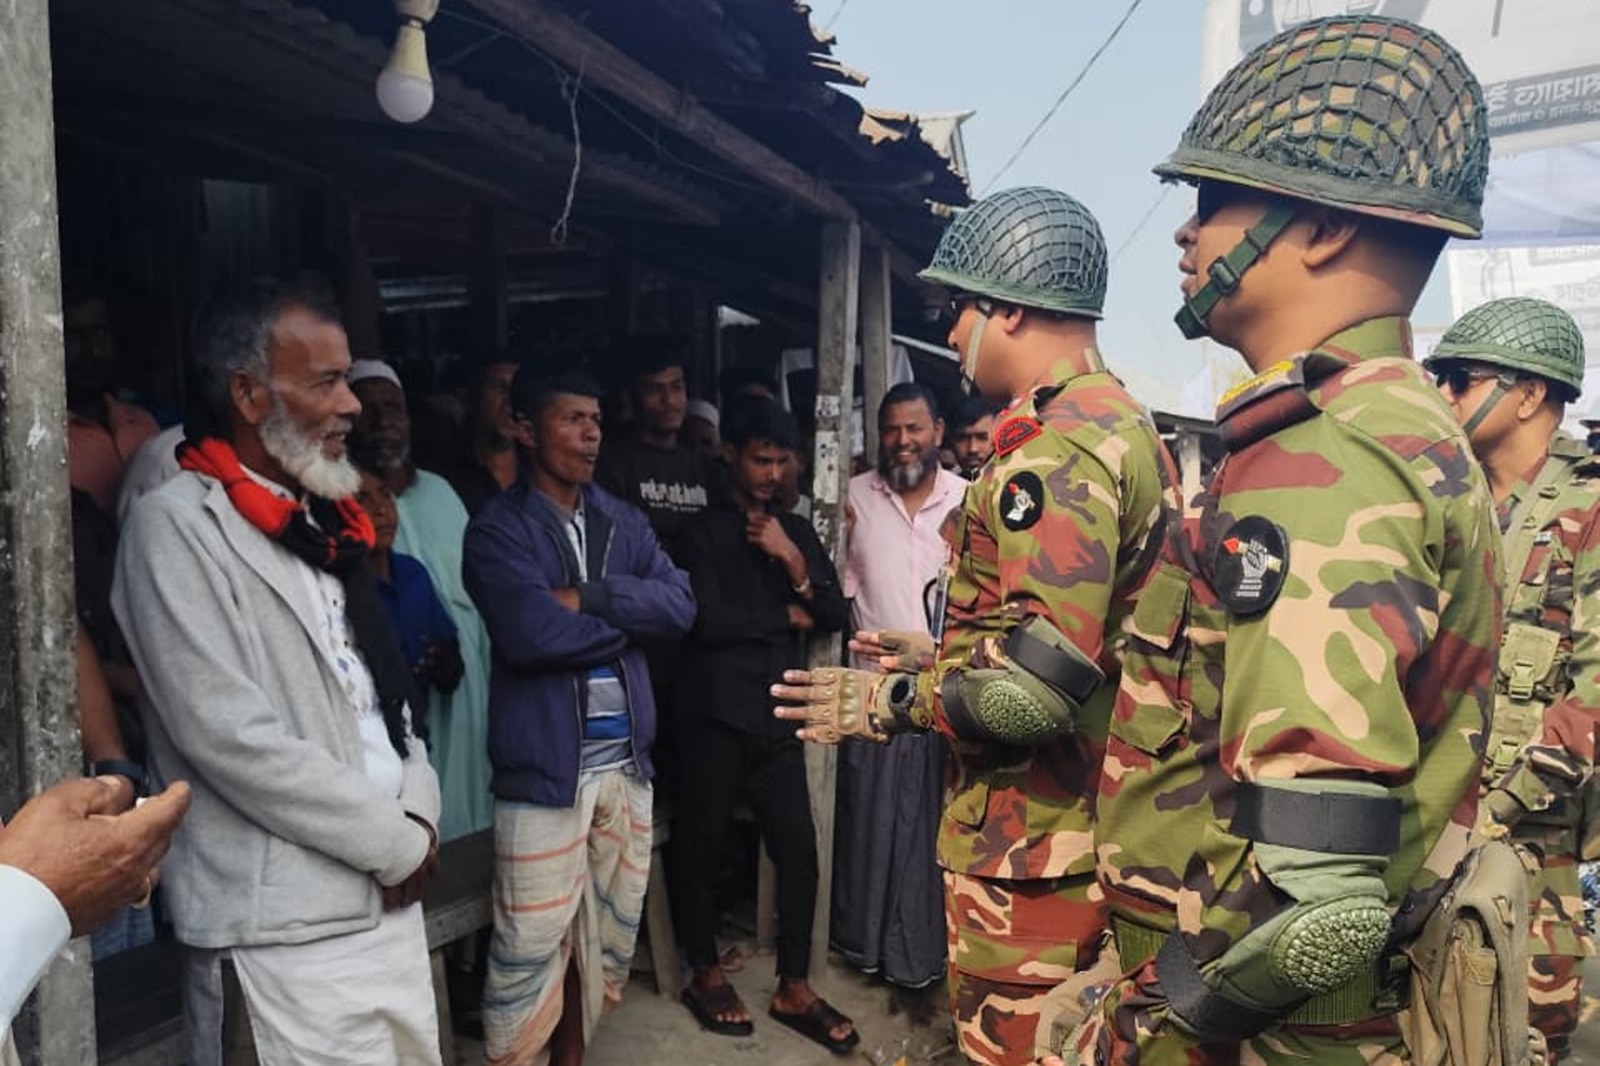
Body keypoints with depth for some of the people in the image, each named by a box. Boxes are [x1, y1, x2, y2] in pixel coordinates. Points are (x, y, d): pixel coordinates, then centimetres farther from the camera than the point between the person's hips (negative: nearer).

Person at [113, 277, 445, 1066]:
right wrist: (397, 842, -12)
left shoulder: (323, 520, 12)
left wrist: (419, 811, -2)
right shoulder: (176, 525, -11)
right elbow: (231, 738, -18)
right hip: (284, 929, -7)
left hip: (390, 900, 7)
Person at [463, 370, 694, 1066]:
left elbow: (681, 604, -2)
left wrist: (588, 598, -15)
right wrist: (628, 618, -7)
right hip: (545, 761, -6)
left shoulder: (621, 520, 10)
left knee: (608, 932, 18)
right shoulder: (498, 528, -8)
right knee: (531, 947, 2)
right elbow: (531, 635, -22)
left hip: (626, 757, 6)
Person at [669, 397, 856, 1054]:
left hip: (778, 712, 4)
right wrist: (786, 616, -3)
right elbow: (709, 620, -14)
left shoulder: (797, 531, 13)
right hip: (716, 712, -4)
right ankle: (706, 975, 27)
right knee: (702, 844, 7)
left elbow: (836, 618, 6)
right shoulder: (702, 531, -2)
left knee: (798, 847, 5)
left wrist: (795, 564, -9)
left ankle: (794, 988, 20)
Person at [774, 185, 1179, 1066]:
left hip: (1032, 841, -10)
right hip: (1095, 821, 10)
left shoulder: (1058, 447, -21)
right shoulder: (1125, 427, 12)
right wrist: (937, 659, 16)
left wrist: (889, 703, -15)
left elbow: (1042, 679, -30)